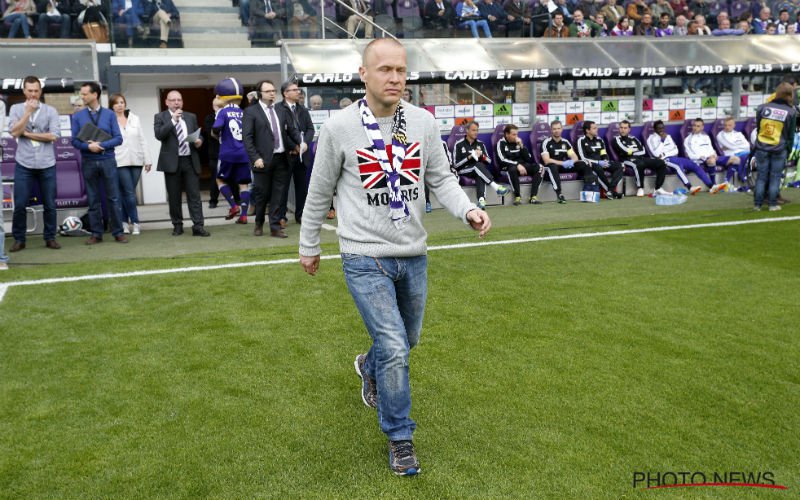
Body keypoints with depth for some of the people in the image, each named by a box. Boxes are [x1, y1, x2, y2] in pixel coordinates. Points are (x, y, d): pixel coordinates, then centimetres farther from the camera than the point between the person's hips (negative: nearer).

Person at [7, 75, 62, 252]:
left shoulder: (50, 110, 3)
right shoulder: (16, 109, 6)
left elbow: (54, 136, -8)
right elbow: (14, 132, -7)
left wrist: (27, 133, -6)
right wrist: (28, 111, -9)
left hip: (47, 164, 0)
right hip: (24, 164, 0)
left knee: (49, 204, 5)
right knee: (20, 204, 0)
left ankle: (50, 238, 16)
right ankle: (19, 239, 12)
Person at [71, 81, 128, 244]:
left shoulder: (109, 114, 2)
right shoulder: (78, 116, 5)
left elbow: (118, 138, -2)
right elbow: (75, 140, 2)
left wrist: (101, 145, -15)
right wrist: (88, 146, -16)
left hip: (108, 160, -1)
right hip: (88, 162, 1)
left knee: (113, 198, 0)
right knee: (93, 200, 6)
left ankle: (118, 233, 7)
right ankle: (96, 234, 13)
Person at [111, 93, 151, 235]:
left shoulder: (135, 119, 12)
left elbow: (142, 141, 12)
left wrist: (147, 160, 8)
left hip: (136, 161, 3)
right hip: (120, 162, -3)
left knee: (125, 193, 8)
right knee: (129, 193, -6)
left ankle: (124, 222, 15)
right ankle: (135, 223, 2)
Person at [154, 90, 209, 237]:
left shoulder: (191, 117, 14)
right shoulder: (160, 117, 4)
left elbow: (198, 135, 18)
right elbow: (159, 135, -12)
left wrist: (199, 141, -5)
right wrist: (173, 119, -16)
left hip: (190, 160, 2)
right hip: (172, 161, -2)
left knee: (194, 194, -4)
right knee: (174, 196, 5)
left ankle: (198, 226, -5)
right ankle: (177, 225, 16)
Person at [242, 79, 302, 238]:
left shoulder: (282, 110, 13)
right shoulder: (251, 111, -2)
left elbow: (292, 130, 14)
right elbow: (247, 137, -7)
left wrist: (300, 142, -4)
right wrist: (255, 158, -15)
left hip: (281, 159, 4)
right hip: (263, 160, -4)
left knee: (277, 195, 4)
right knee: (261, 194, 5)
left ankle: (275, 228, 10)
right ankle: (259, 224, 26)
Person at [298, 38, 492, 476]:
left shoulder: (423, 122, -1)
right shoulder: (339, 127, -10)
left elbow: (441, 179, 6)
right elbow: (319, 193, 2)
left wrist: (468, 210, -13)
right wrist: (308, 246, 10)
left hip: (413, 256, 5)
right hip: (365, 258, -4)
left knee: (407, 340, 20)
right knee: (394, 348, -11)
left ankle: (369, 367, 55)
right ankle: (400, 438, 12)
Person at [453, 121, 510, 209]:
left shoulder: (480, 144, 13)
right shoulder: (459, 144, 0)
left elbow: (489, 161, 11)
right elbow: (456, 165, -6)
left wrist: (481, 155, -9)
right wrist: (469, 157, -17)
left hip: (478, 170, 3)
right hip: (463, 171, -3)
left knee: (480, 175, -35)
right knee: (478, 165, -34)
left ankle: (481, 199, -56)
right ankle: (496, 187, -49)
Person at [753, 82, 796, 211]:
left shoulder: (763, 108, -2)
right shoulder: (791, 111, -5)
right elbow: (791, 134, 3)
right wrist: (788, 149, 15)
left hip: (762, 148, 2)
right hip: (779, 150, -2)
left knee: (761, 176, 8)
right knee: (775, 177, 6)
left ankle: (757, 204, 10)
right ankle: (772, 204, 8)